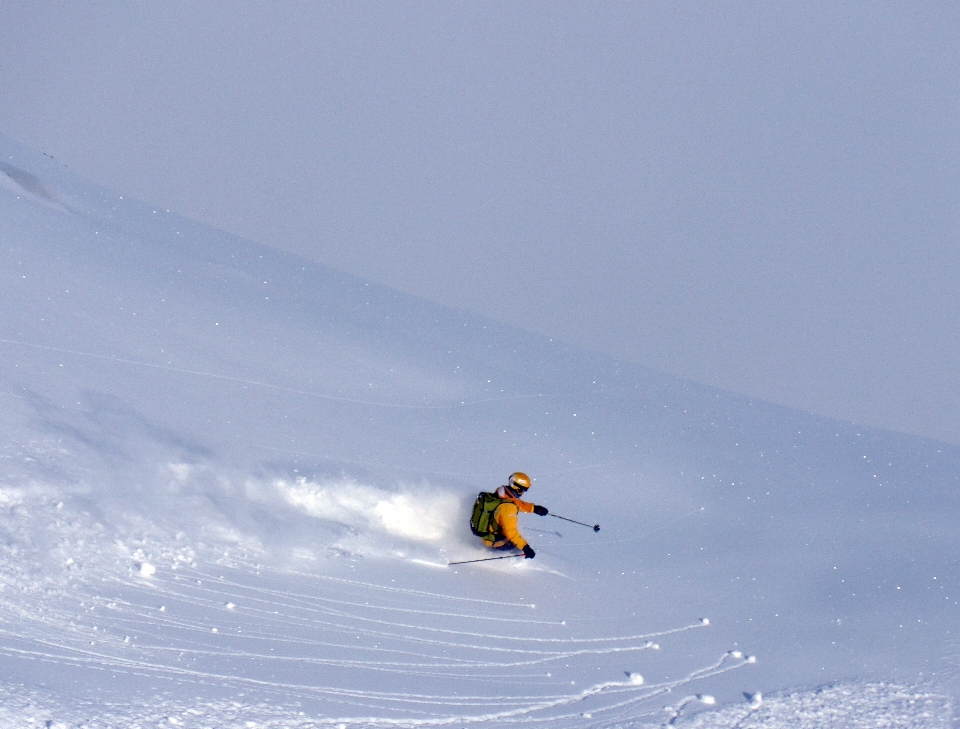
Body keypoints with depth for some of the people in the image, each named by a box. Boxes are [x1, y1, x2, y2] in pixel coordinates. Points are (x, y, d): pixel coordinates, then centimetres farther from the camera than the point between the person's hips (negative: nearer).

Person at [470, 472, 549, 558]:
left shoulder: (501, 494, -6)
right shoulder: (507, 508, -32)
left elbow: (517, 503, 14)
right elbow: (511, 532, -32)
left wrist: (535, 508, 16)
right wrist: (525, 548, -29)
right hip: (493, 541, -8)